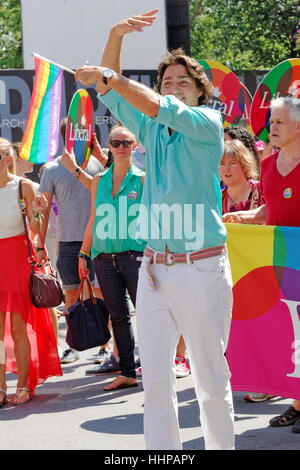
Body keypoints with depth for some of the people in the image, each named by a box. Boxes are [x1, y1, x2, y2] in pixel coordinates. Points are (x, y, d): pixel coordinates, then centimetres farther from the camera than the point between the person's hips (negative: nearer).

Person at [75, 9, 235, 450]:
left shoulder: (207, 123, -1)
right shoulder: (152, 130, 16)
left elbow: (161, 109, -17)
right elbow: (112, 94, 16)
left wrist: (112, 78, -13)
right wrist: (116, 36, 4)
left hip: (202, 268, -5)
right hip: (154, 268, 5)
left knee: (211, 376, 0)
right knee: (156, 377, 2)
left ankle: (221, 446, 10)